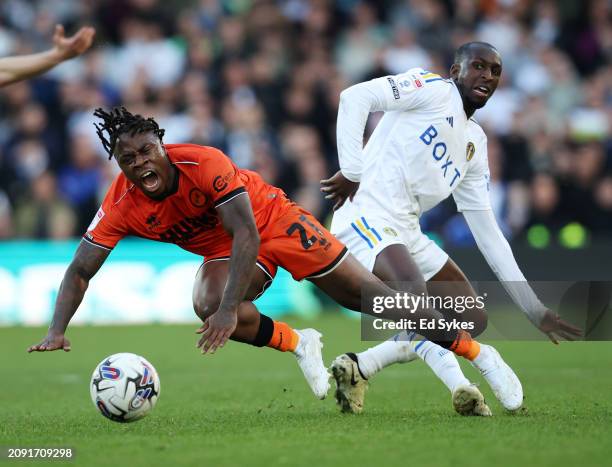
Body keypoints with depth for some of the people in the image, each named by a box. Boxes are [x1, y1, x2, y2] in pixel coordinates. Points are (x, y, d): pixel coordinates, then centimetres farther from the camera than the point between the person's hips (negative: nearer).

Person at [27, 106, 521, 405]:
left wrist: (231, 308, -46)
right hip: (224, 251, 3)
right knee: (208, 306, -31)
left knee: (375, 297, -6)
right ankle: (299, 345, -4)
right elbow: (80, 271, -17)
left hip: (273, 219, -3)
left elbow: (247, 232, -36)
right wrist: (56, 332, -33)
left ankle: (475, 350, 8)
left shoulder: (203, 163, -32)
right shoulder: (120, 206, -20)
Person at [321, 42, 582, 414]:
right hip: (367, 216, -9)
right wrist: (352, 172, -19)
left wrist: (535, 309, 16)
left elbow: (488, 233, 20)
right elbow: (355, 97, -15)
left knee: (474, 320, 6)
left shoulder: (476, 143, 20)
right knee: (414, 293, -34)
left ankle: (359, 368, 7)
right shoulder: (435, 90, -1)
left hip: (407, 232, 9)